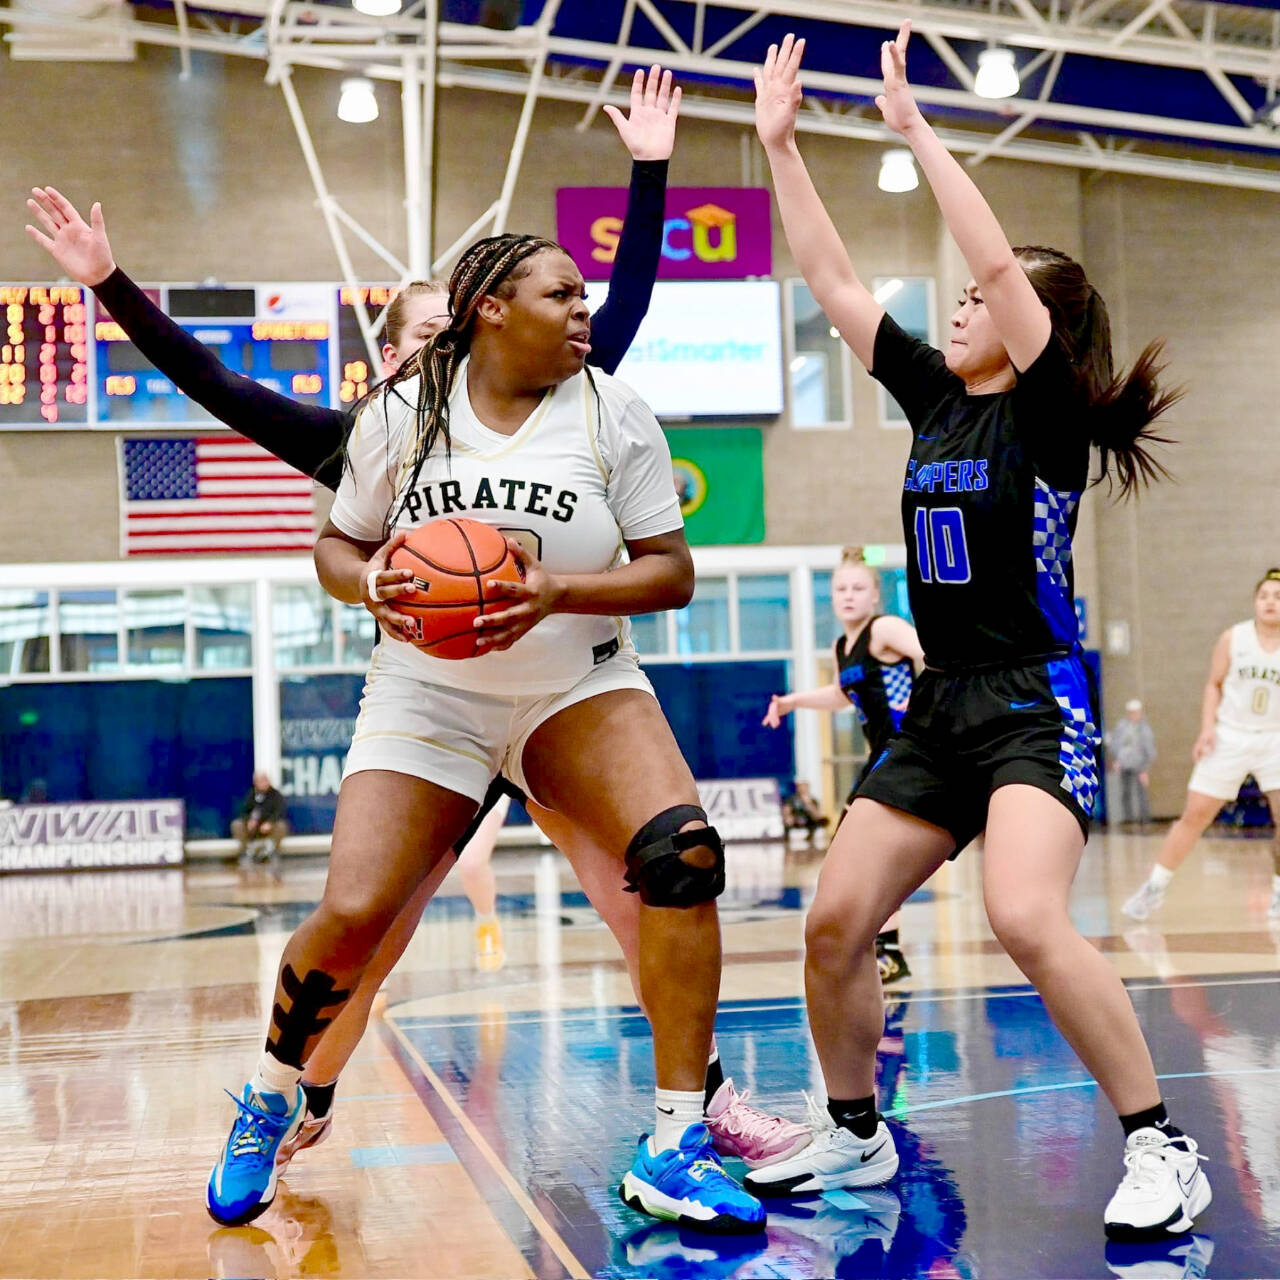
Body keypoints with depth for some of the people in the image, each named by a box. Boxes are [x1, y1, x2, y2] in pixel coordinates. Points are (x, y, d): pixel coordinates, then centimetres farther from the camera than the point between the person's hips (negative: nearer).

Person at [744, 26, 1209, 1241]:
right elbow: (834, 283, 12)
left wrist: (915, 126, -16)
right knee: (834, 923, 1)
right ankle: (855, 1134, 20)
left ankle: (1161, 1149, -14)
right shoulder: (934, 399, 11)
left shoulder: (1049, 414, -7)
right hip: (938, 707, 7)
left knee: (1026, 920, -27)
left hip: (1036, 705, -7)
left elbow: (1001, 261, -20)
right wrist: (780, 145, 9)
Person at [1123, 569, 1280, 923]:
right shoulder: (1233, 638, -4)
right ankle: (1153, 888, 8)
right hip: (1230, 737, 0)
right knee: (1194, 815, 0)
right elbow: (1214, 684, 5)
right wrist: (1207, 728, -6)